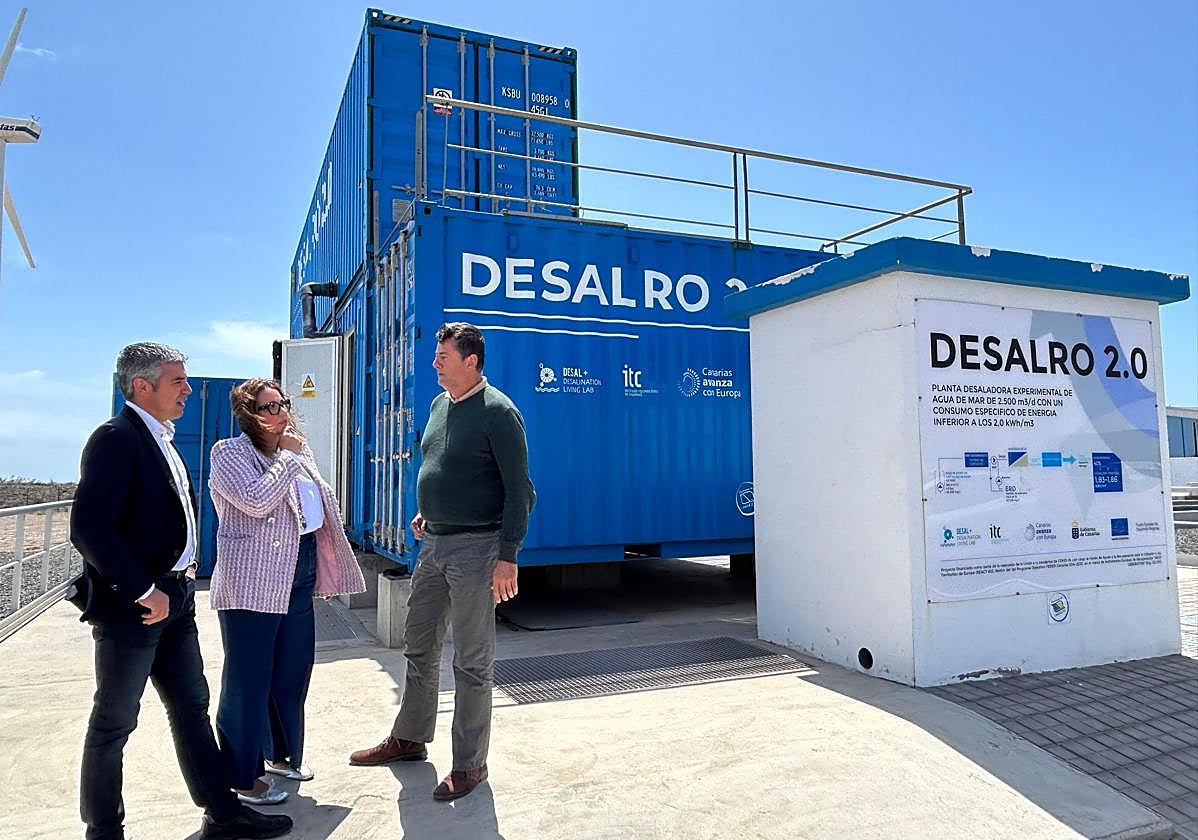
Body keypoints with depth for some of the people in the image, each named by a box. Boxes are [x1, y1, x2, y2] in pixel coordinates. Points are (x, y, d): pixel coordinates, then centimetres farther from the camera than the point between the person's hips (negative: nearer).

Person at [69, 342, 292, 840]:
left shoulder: (160, 441, 12)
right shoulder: (117, 439, -16)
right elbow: (88, 528, -23)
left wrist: (180, 580, 12)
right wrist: (142, 592, -19)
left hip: (173, 600, 9)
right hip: (131, 607, -9)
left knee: (192, 708, 14)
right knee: (113, 722, 7)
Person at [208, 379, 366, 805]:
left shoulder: (296, 451, 14)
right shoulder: (230, 453, -9)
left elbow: (323, 504, 22)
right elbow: (257, 502, -24)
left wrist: (328, 570, 19)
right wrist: (291, 457, -16)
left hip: (298, 583, 8)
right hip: (253, 588, -8)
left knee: (293, 673, 18)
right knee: (248, 680, 3)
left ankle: (283, 754, 36)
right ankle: (242, 778, 17)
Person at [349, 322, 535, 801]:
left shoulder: (497, 412, -14)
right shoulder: (439, 405, 11)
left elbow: (519, 490, -15)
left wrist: (508, 557, -19)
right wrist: (427, 512, 14)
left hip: (475, 546, -8)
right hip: (433, 542, 8)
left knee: (472, 662, 3)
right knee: (419, 647, 19)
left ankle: (469, 764, 17)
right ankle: (409, 738, 37)